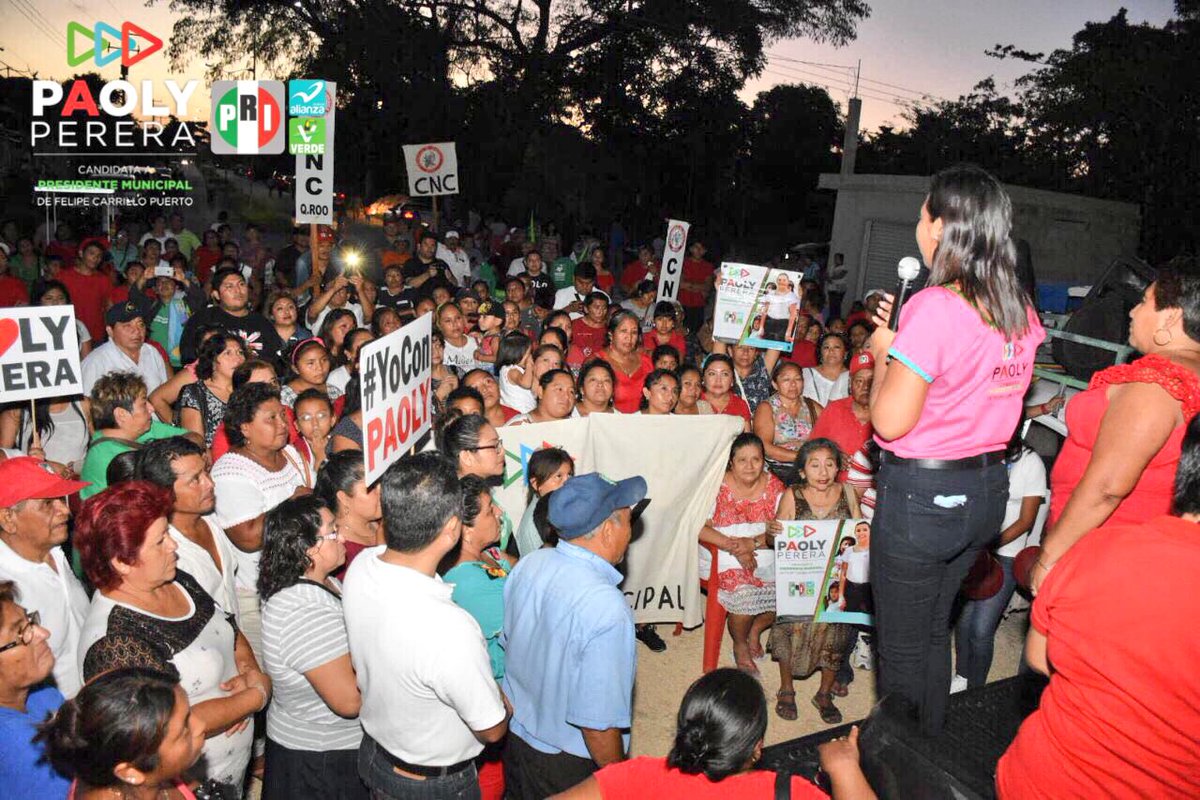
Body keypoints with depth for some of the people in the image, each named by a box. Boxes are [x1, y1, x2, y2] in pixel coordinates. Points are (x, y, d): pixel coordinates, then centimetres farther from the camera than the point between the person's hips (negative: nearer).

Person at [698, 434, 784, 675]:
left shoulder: (774, 486, 1)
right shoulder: (718, 486, -9)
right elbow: (700, 528, -14)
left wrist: (753, 543, -20)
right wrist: (733, 547, -24)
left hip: (766, 556, 4)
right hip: (723, 556, -4)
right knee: (745, 592, -29)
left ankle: (756, 629, 14)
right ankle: (740, 646, 3)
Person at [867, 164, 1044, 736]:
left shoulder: (935, 307, -21)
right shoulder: (1022, 311, 2)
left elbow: (890, 421, -22)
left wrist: (883, 354, -5)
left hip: (922, 494, -8)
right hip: (987, 491, 8)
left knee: (902, 648, 11)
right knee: (935, 631, 25)